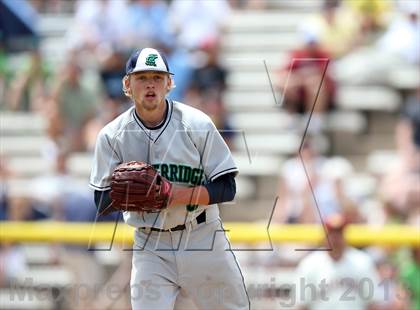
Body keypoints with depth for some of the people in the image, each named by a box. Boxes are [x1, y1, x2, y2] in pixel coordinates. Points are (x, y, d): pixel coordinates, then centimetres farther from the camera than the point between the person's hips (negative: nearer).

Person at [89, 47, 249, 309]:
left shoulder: (196, 124, -8)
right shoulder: (112, 136, -3)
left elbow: (226, 189, -9)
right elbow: (102, 201, 0)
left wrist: (175, 195, -23)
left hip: (202, 238, 0)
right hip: (151, 246, 0)